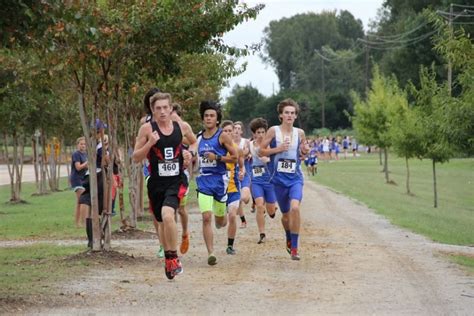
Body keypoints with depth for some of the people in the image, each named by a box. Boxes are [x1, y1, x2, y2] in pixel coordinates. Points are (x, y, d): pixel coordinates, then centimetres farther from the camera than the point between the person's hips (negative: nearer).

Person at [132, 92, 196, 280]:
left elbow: (194, 142, 22)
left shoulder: (182, 127, 0)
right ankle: (170, 260, 34)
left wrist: (190, 152, 1)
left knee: (167, 215, -25)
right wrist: (150, 144, -19)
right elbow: (136, 158, -3)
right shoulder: (147, 129, -5)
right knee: (163, 222, 13)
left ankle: (173, 258, -10)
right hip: (156, 182, 1)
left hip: (177, 181, -1)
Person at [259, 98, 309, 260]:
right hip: (279, 179, 0)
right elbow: (261, 151, -1)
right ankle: (289, 239, 43)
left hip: (295, 178, 0)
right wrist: (278, 149, -15)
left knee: (295, 207, -24)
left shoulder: (300, 133, 4)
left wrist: (305, 151, -3)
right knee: (286, 214, 11)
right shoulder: (274, 131, -4)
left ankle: (294, 247, -15)